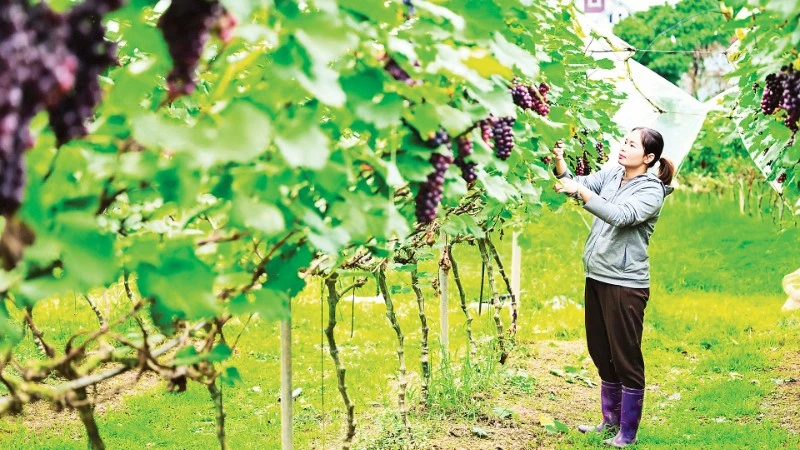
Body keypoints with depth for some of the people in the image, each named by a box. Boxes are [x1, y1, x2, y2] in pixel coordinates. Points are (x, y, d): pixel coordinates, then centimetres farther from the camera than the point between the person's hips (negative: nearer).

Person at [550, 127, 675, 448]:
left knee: (626, 360, 1)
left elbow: (620, 216, -26)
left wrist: (582, 191, -32)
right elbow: (573, 185, 2)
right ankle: (610, 423, 31)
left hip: (625, 285, -7)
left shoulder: (652, 191, -11)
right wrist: (559, 161, -16)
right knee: (603, 356, 17)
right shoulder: (610, 175, 8)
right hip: (597, 277, 7)